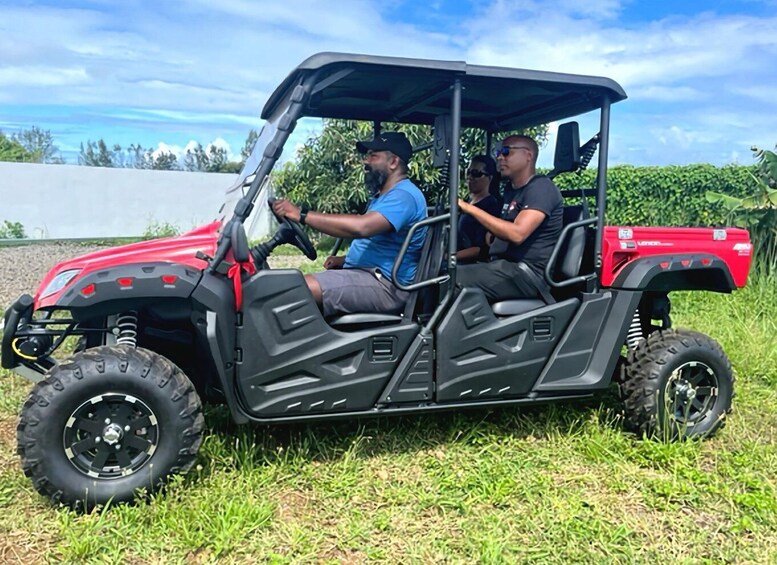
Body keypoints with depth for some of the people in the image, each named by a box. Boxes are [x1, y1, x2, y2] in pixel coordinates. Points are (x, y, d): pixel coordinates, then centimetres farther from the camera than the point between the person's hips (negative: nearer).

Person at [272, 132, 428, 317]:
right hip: (364, 275, 11)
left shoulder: (404, 195, -13)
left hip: (385, 284, -11)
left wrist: (301, 215, -28)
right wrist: (344, 260, 9)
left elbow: (361, 227, -30)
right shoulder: (384, 196, 23)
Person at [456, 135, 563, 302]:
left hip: (527, 273, -9)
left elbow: (517, 234, -24)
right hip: (505, 267, 9)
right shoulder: (513, 190, 23)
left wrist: (470, 208, -21)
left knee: (454, 280, -26)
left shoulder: (541, 187, -8)